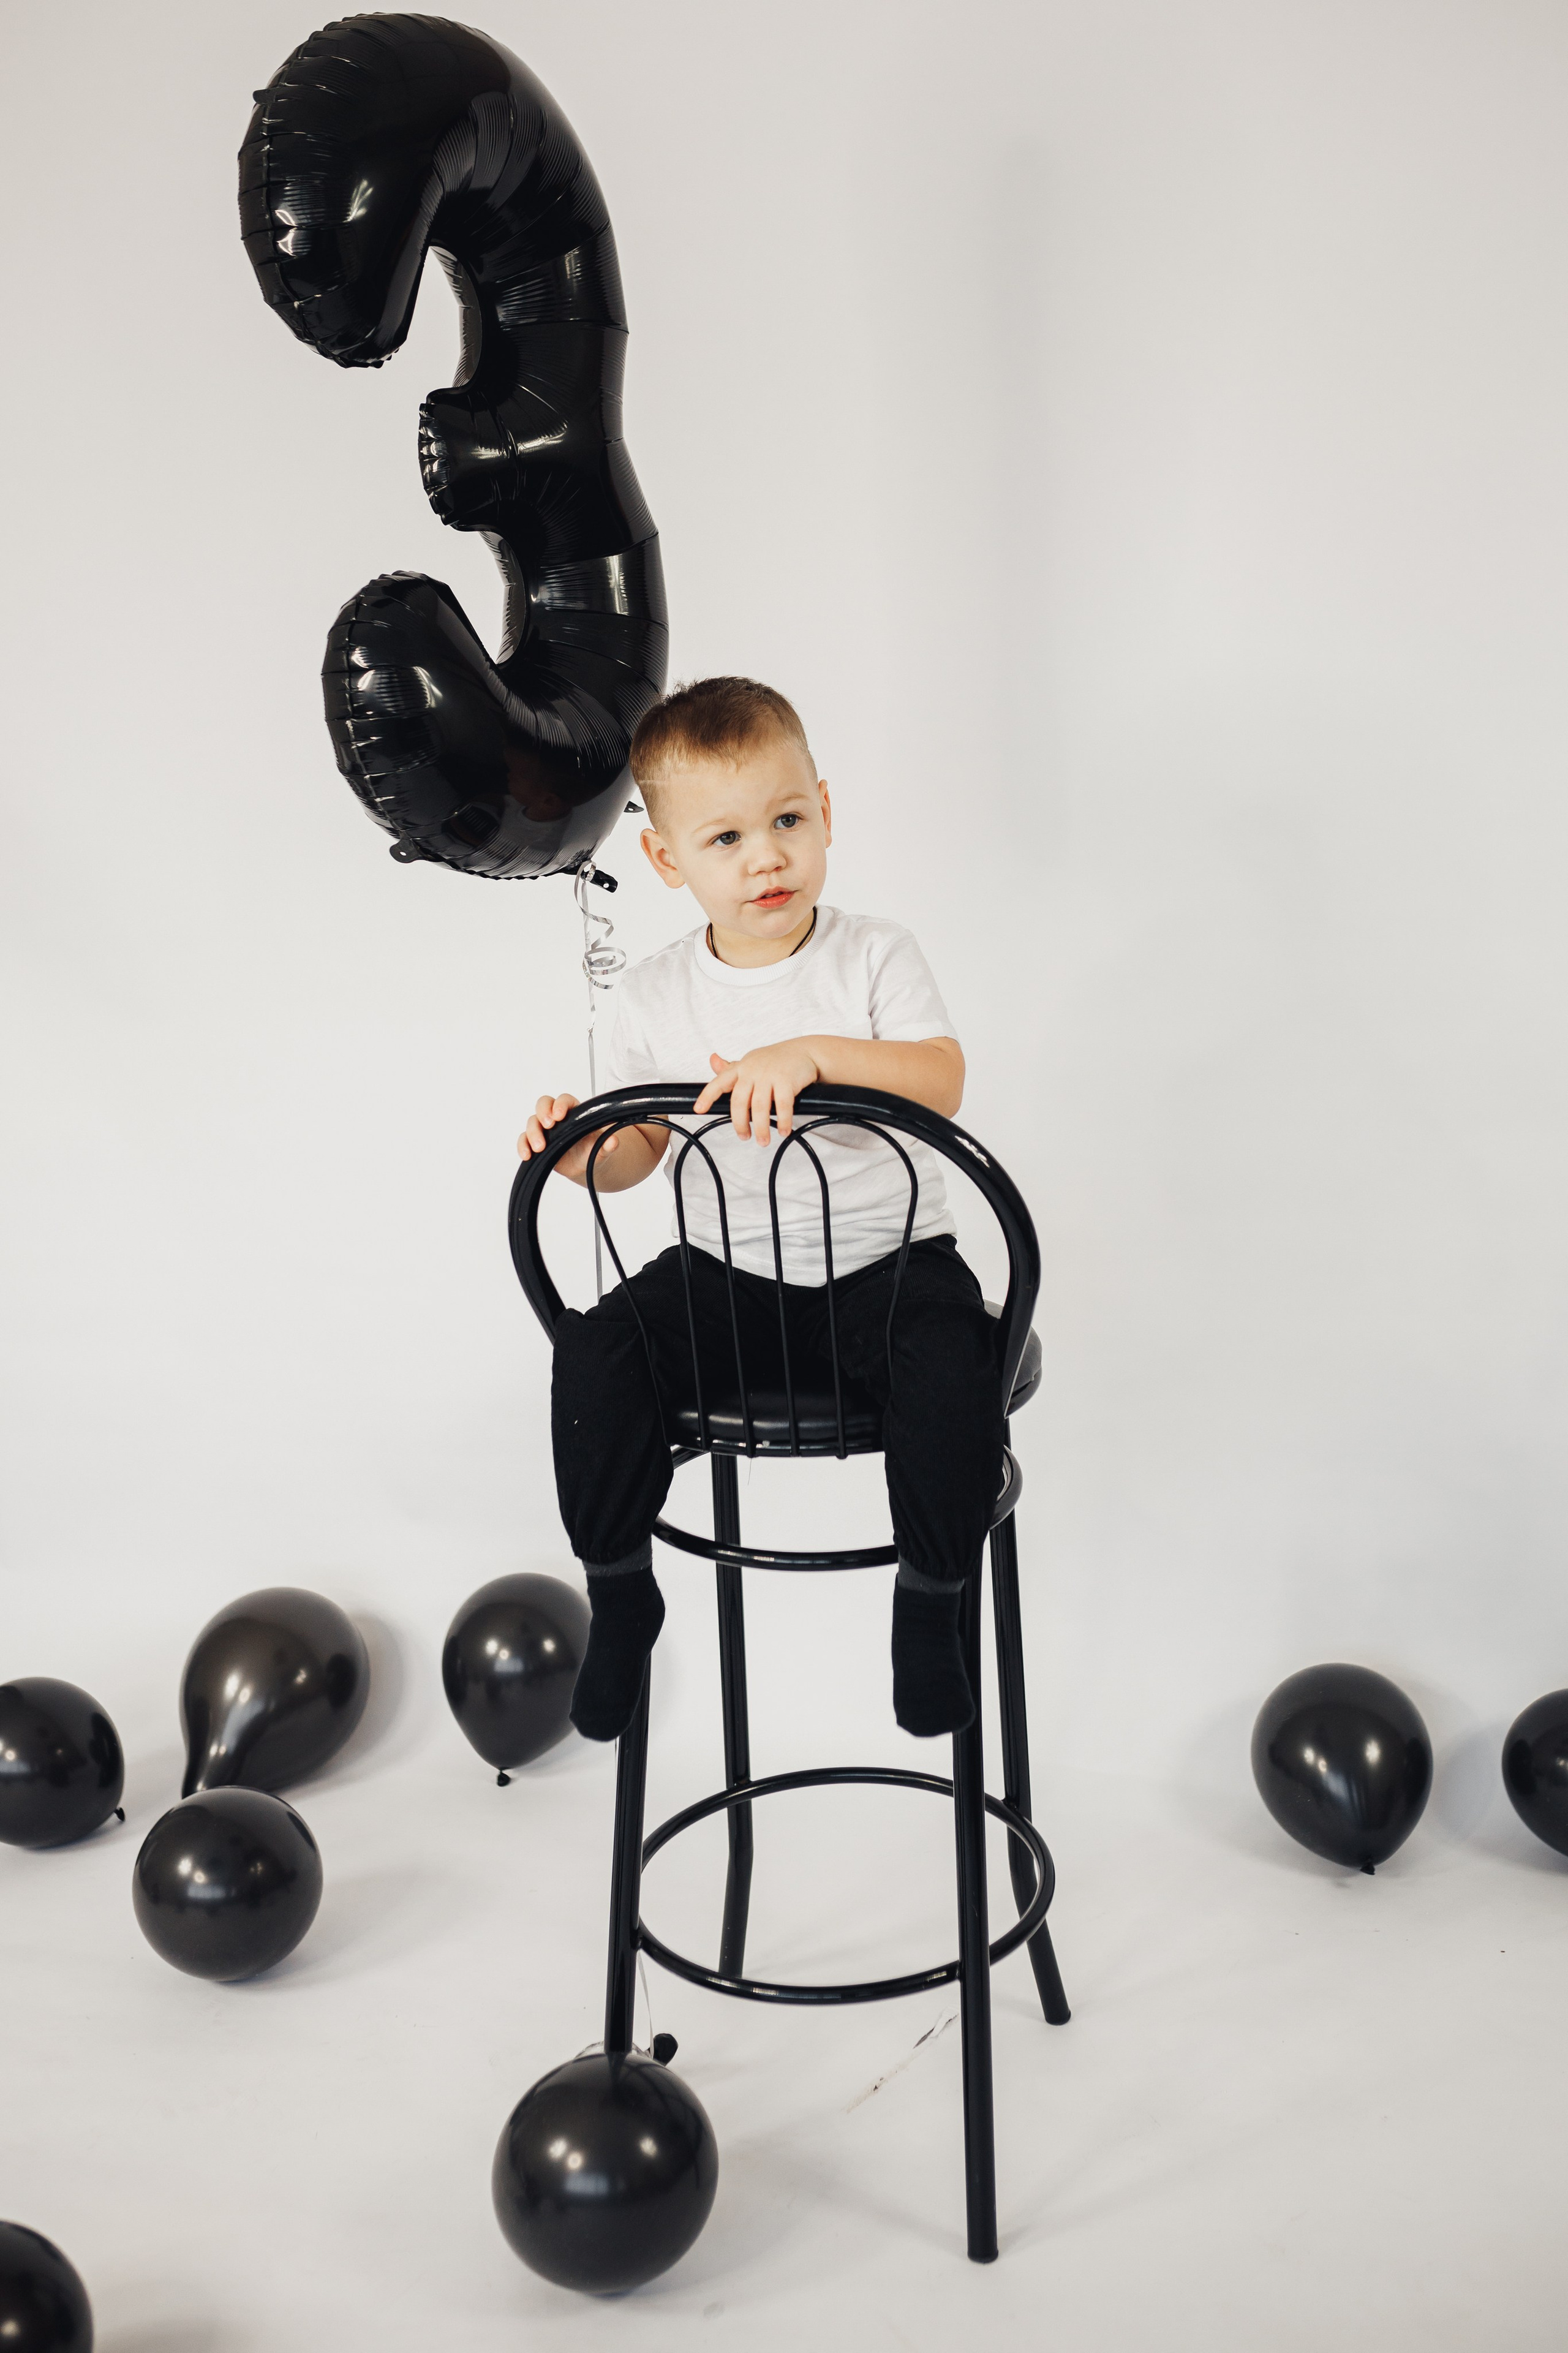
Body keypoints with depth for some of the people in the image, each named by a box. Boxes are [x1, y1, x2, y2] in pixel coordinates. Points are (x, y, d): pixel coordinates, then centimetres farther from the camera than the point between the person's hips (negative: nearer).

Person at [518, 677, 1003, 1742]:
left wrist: (813, 1055, -35)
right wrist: (581, 1148, -16)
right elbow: (640, 1149, 7)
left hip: (885, 1259, -2)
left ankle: (933, 1601, -7)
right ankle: (620, 1593, 0)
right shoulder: (657, 994, 2)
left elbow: (942, 1083, -21)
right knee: (597, 1351, -21)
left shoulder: (875, 955, -5)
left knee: (953, 1360, -31)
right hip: (729, 1272, 2)